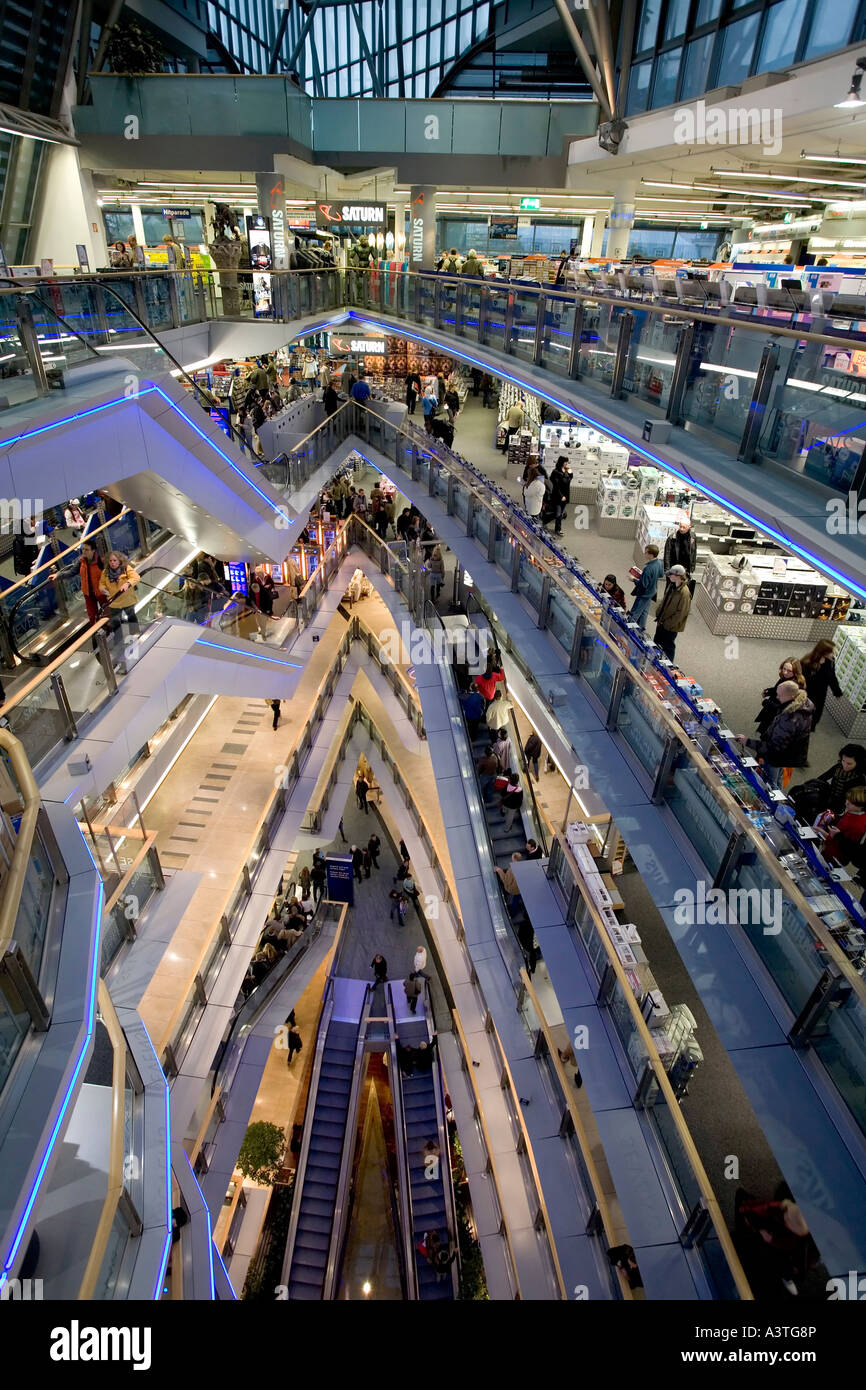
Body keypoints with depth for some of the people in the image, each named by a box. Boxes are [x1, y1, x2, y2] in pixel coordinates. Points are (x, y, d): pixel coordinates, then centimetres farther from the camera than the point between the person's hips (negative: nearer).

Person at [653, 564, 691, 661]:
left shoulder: (684, 593, -27)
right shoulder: (672, 586, -1)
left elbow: (680, 613, -23)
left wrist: (667, 623, -18)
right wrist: (658, 614, 7)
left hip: (671, 627, -8)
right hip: (662, 621, 8)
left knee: (668, 646, 7)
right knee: (657, 642, 21)